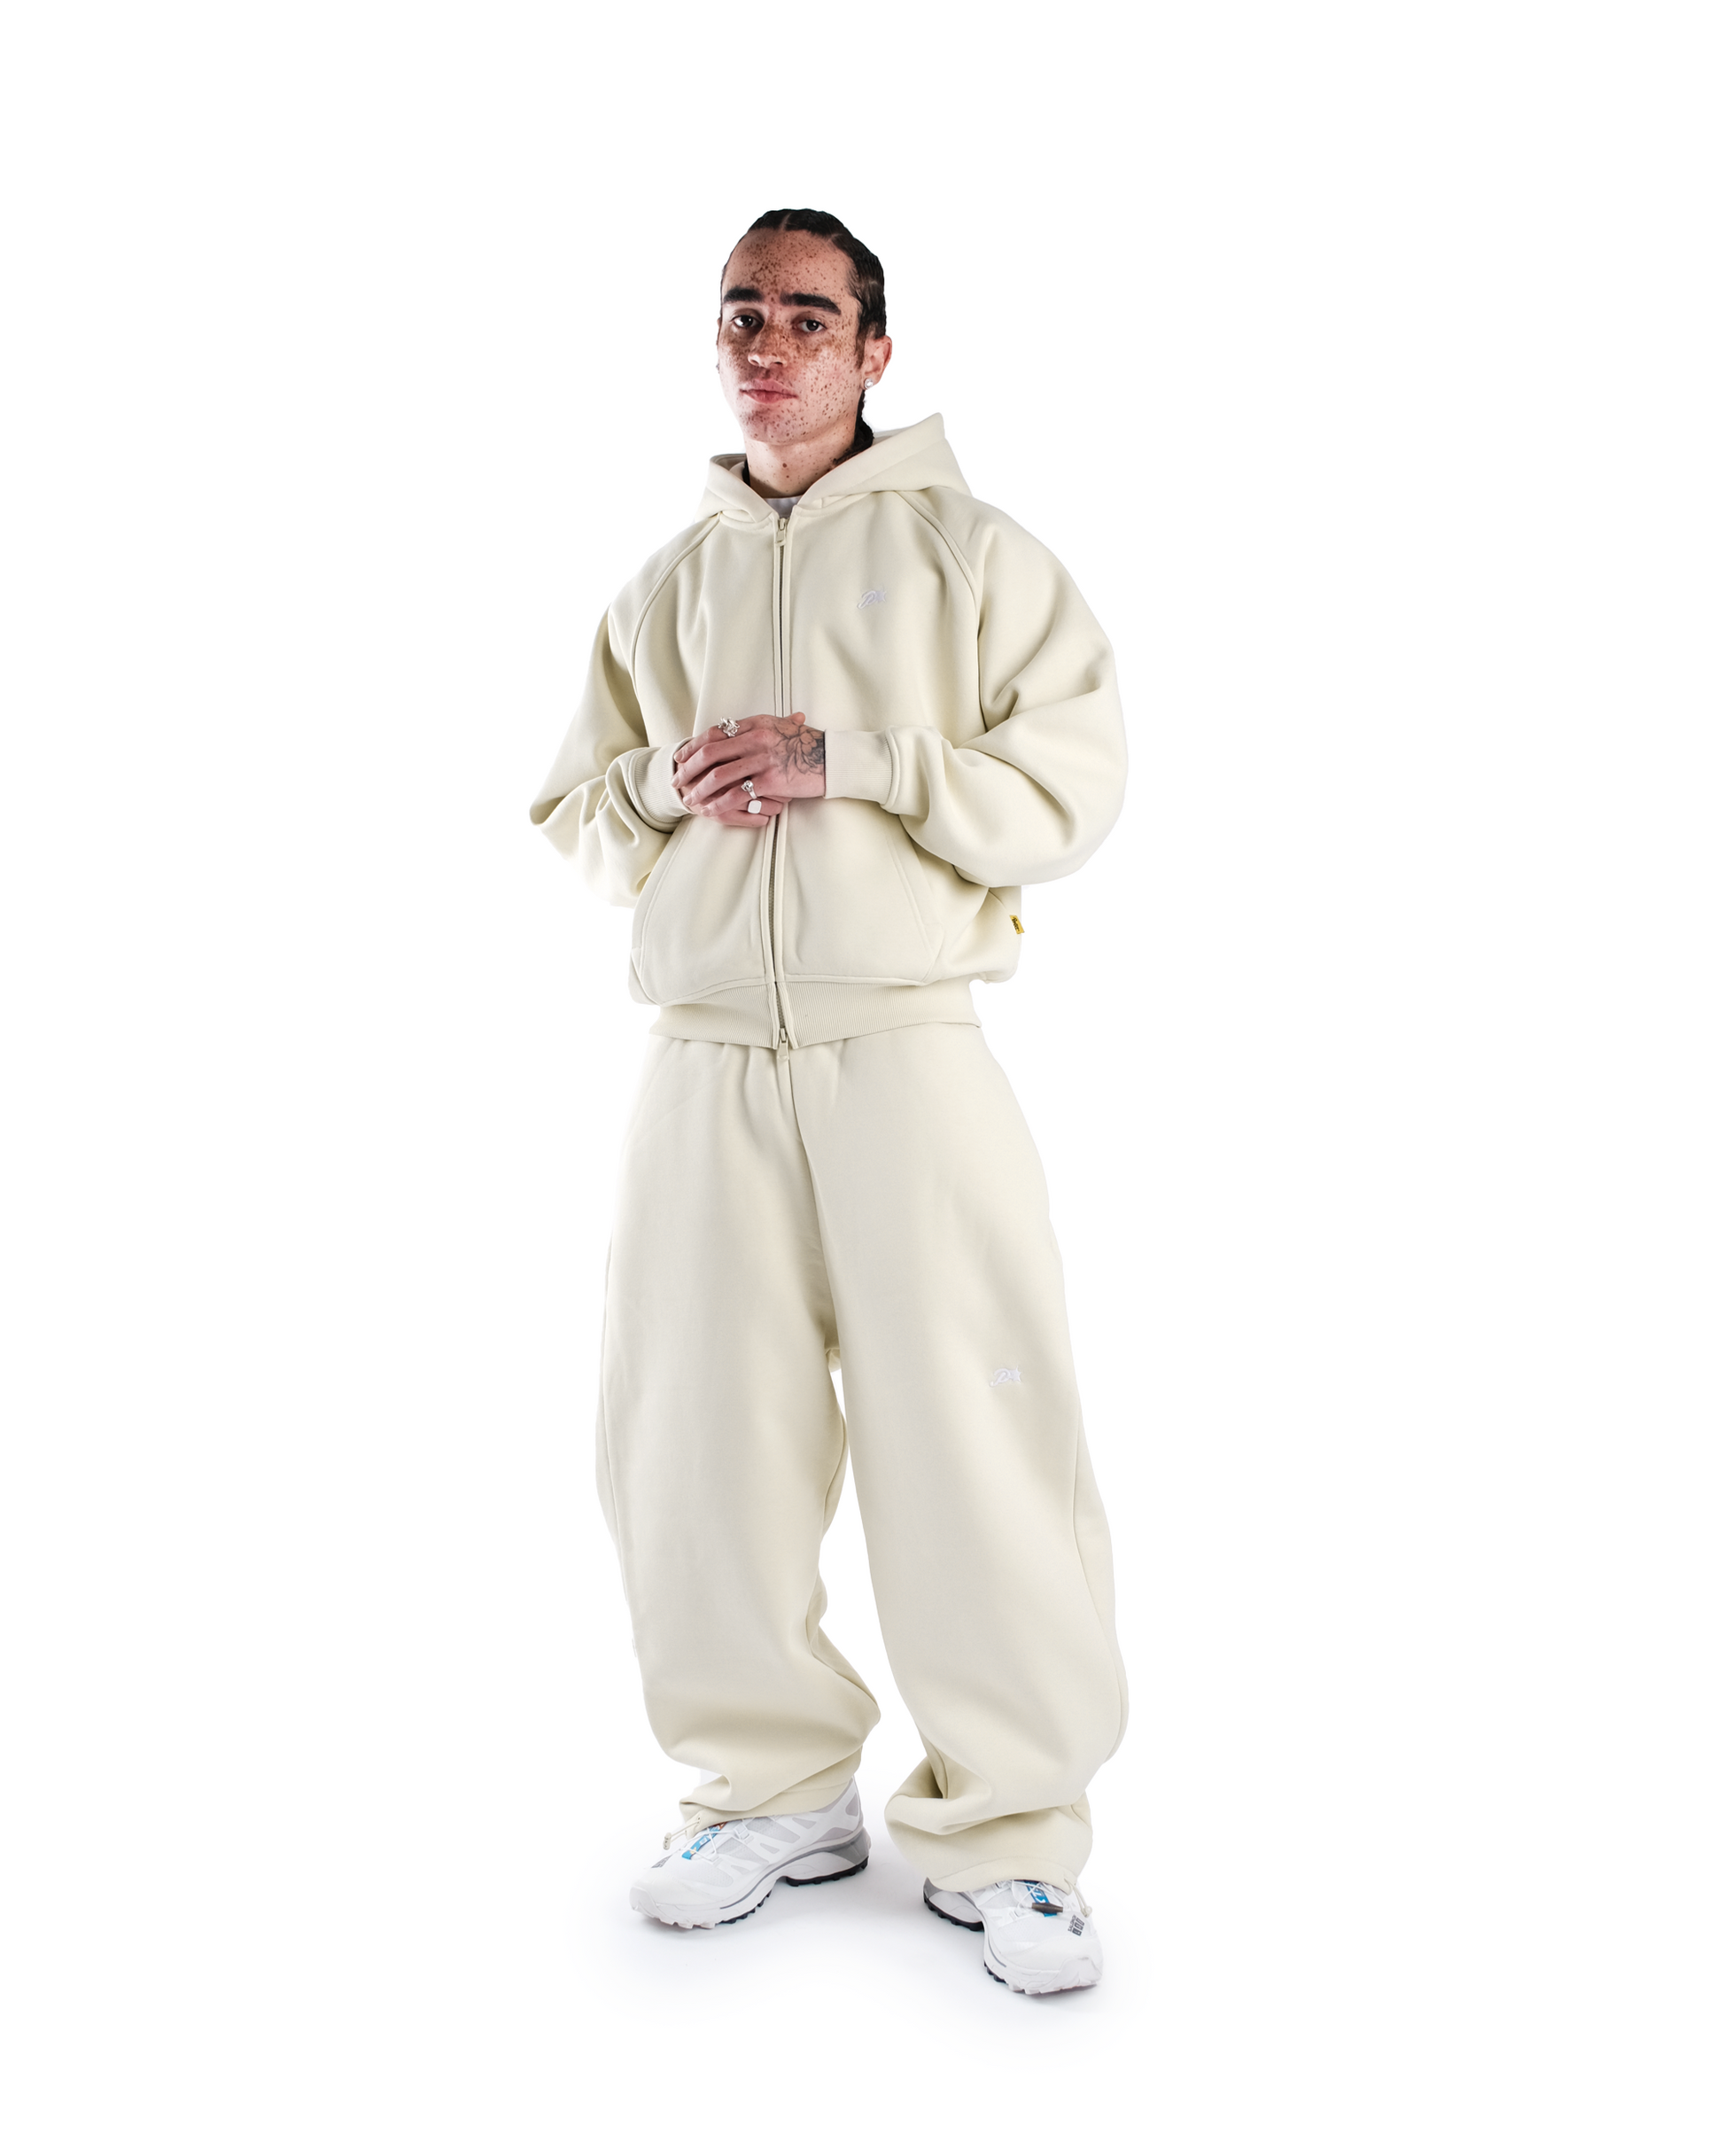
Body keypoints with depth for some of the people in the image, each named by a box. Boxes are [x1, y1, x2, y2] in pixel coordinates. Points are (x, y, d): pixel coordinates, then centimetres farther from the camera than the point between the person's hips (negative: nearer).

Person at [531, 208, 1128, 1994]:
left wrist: (843, 759, -13)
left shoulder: (968, 551, 6)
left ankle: (1003, 1834, 8)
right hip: (703, 1060, 4)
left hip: (906, 1052, -4)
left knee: (966, 1432, -7)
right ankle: (777, 1793, 22)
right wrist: (665, 783, -2)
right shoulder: (666, 584, 19)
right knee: (692, 1440, 5)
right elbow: (573, 811, 20)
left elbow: (1068, 786, -4)